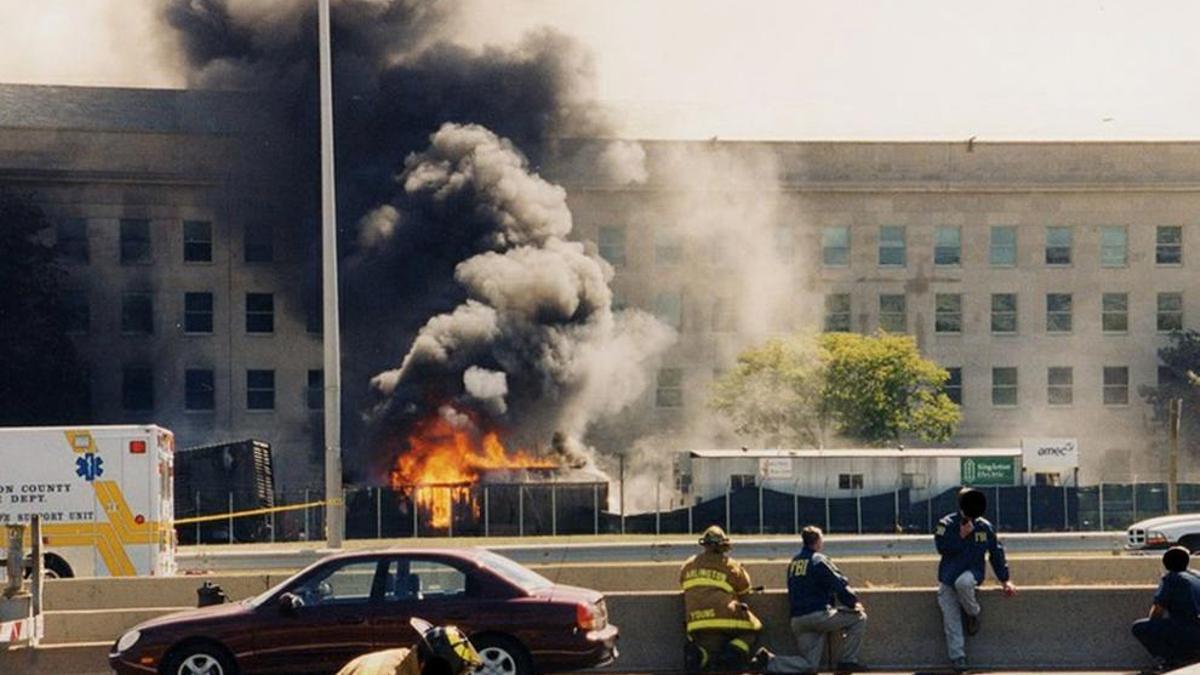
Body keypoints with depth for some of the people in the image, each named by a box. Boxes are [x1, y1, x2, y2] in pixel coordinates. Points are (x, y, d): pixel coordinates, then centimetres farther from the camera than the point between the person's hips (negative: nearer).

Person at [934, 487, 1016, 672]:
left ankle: (973, 614, -11)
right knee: (951, 618, -13)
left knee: (963, 583, -38)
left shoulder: (985, 527, 3)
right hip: (948, 576, 1)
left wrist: (1005, 580, 6)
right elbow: (942, 547, -14)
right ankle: (958, 657, -9)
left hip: (972, 572, -1)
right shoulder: (947, 524, -2)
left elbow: (996, 553, 10)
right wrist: (961, 536, -20)